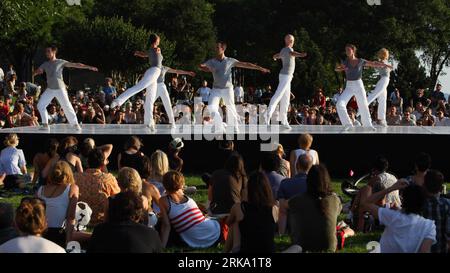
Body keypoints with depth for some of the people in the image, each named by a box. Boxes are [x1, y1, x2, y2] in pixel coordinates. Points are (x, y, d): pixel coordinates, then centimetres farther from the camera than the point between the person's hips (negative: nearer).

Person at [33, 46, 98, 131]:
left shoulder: (61, 62, -3)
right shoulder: (45, 64, 8)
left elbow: (75, 65, -8)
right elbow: (34, 73, 6)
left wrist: (89, 67, -15)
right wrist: (37, 72, -20)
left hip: (60, 89, -4)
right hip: (49, 89, 5)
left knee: (67, 106, -8)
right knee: (40, 105, -2)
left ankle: (75, 124, -1)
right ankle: (45, 125, 5)